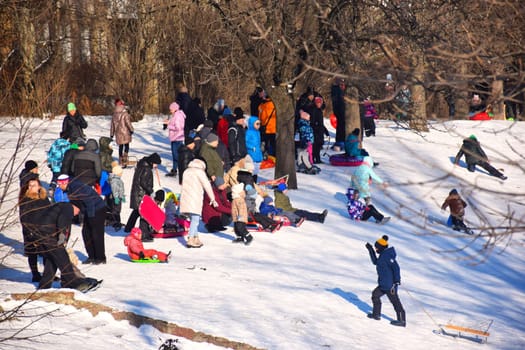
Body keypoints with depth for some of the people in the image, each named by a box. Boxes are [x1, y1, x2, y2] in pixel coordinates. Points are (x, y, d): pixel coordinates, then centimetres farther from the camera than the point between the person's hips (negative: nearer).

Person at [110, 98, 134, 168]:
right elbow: (128, 123, -16)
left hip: (118, 133, 5)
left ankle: (121, 162, 17)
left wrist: (111, 134, 19)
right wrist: (131, 130, -5)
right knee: (126, 146, 3)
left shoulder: (114, 115, 7)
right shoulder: (125, 114, -12)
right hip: (125, 133, -5)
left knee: (120, 147, 14)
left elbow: (112, 125, 12)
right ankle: (125, 160, -11)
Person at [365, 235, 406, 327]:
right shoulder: (383, 255, 13)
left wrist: (397, 280, -26)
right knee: (375, 294, 20)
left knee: (395, 301, -5)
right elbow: (375, 262, 30)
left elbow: (396, 267, -23)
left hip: (390, 284, -10)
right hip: (384, 283, 10)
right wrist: (370, 250, 24)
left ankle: (402, 321, -1)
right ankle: (376, 314, 29)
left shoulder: (387, 255, -17)